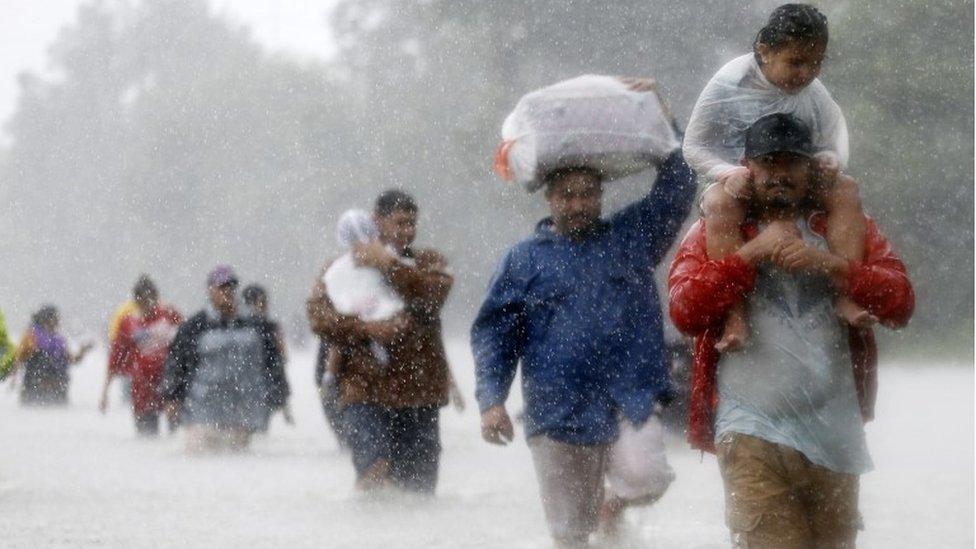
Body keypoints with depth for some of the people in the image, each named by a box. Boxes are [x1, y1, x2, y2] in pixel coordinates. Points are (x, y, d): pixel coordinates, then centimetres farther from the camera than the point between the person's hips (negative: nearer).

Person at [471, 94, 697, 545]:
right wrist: (491, 401, -5)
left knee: (644, 478, -25)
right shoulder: (523, 260, 9)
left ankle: (615, 507, 9)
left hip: (630, 404, 0)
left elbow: (676, 189, 6)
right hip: (557, 417, 0)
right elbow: (493, 335, 6)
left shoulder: (632, 236, 12)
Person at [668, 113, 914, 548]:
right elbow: (685, 310, -7)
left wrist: (829, 264, -13)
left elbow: (899, 303, 1)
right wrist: (753, 252, -11)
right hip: (753, 430, -3)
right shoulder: (713, 233, 9)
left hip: (834, 432, 3)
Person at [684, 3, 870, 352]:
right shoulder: (728, 87, -12)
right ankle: (735, 314, -45)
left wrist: (830, 160, -16)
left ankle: (845, 294, -29)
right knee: (721, 203, -38)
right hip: (738, 184, -4)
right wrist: (729, 173, -25)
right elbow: (694, 146, -8)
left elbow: (834, 137, 9)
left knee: (845, 191, -22)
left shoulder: (813, 94, -2)